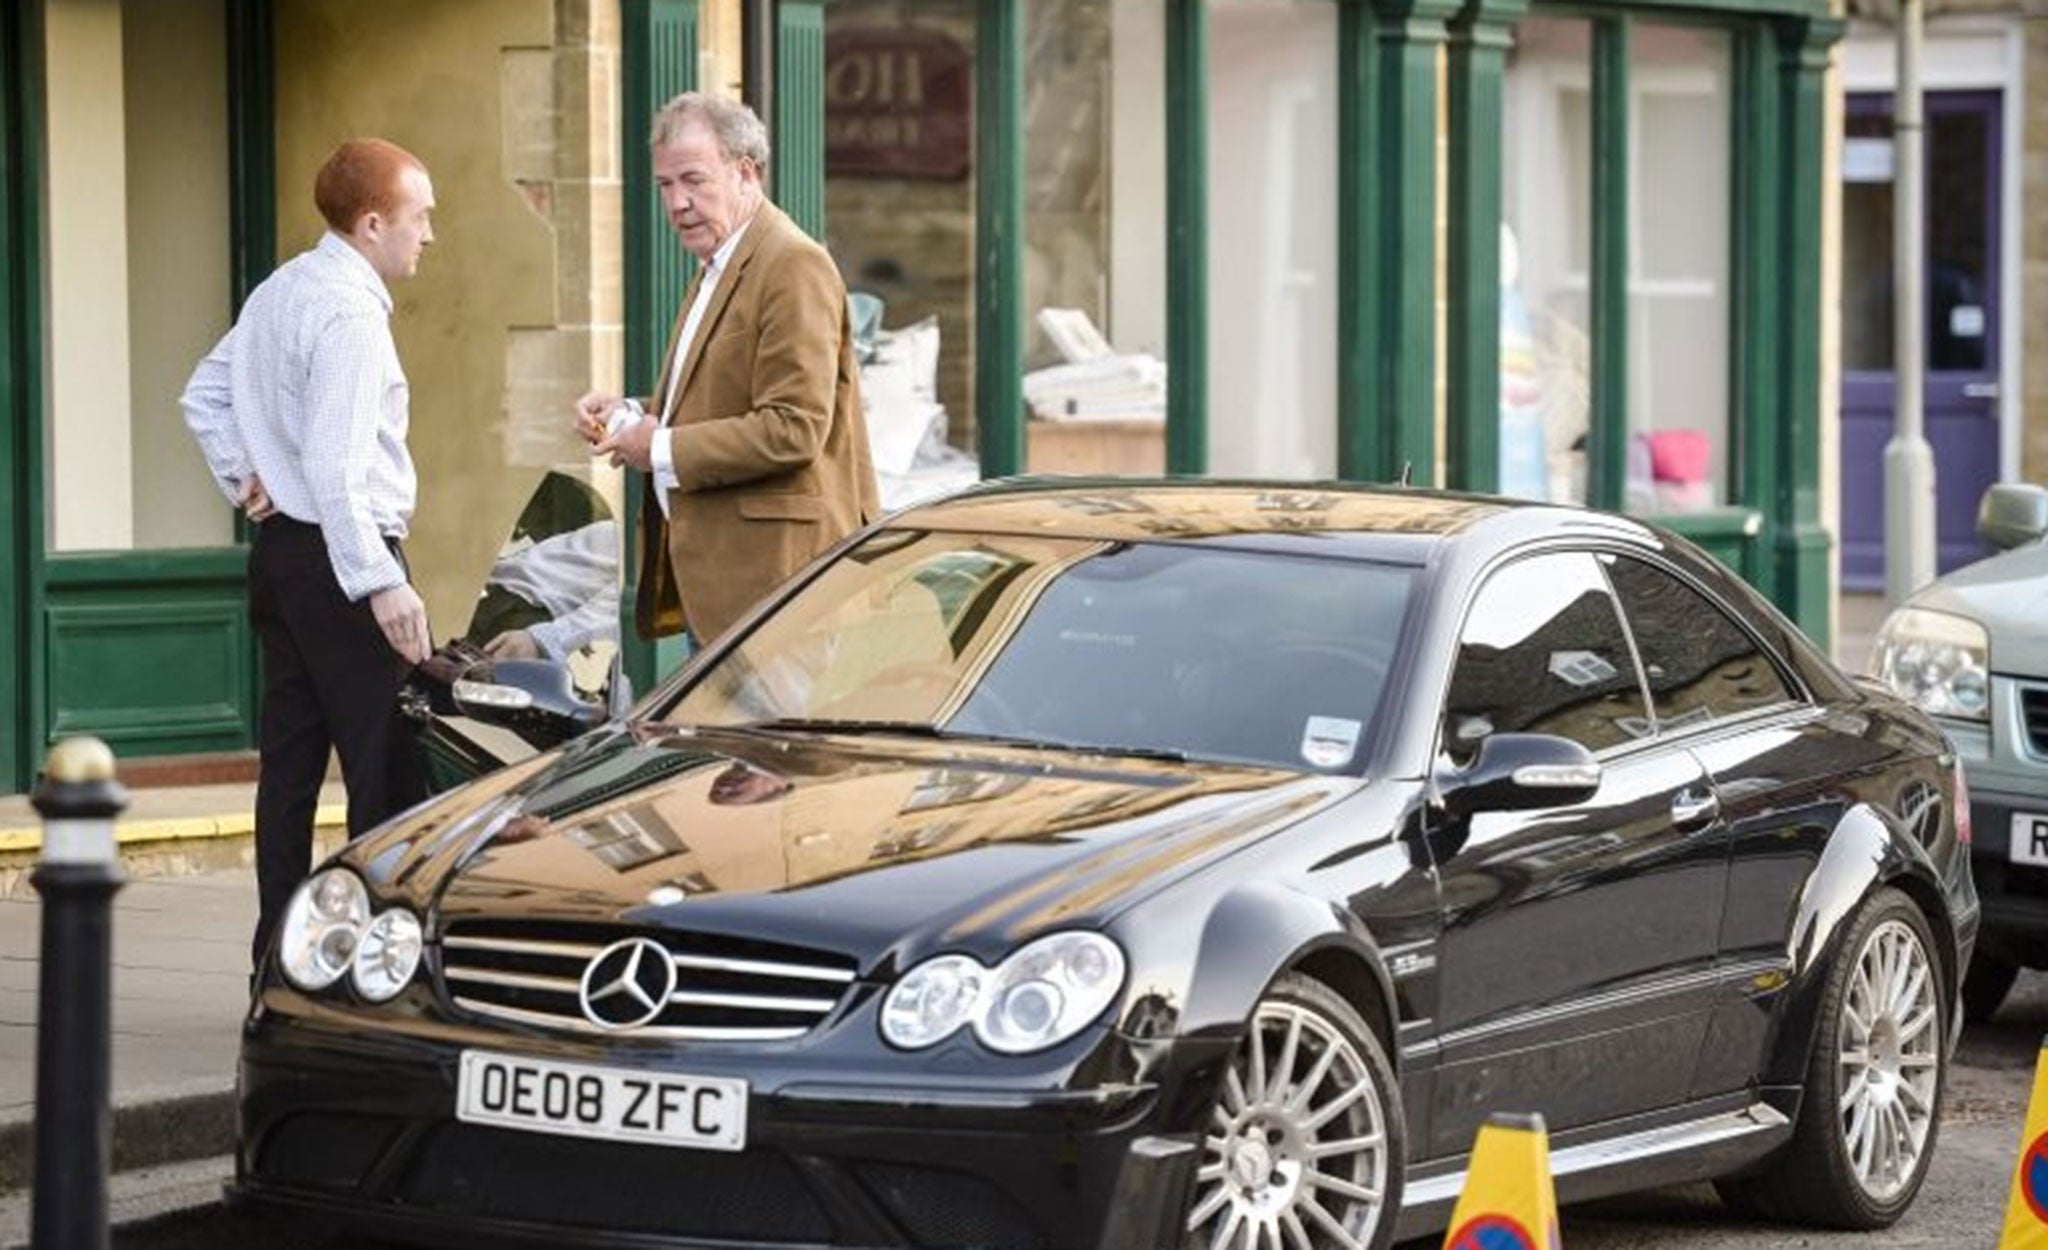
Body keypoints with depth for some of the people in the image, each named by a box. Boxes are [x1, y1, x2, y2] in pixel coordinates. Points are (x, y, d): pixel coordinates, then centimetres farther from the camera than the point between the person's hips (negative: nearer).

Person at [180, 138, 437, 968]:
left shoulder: (281, 293, 12)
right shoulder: (347, 313, -17)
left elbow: (205, 397, 23)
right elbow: (336, 467, -25)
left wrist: (243, 479, 17)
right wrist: (380, 583, -26)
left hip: (282, 550, 10)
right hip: (338, 557, -10)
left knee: (290, 763, 11)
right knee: (391, 772, -8)